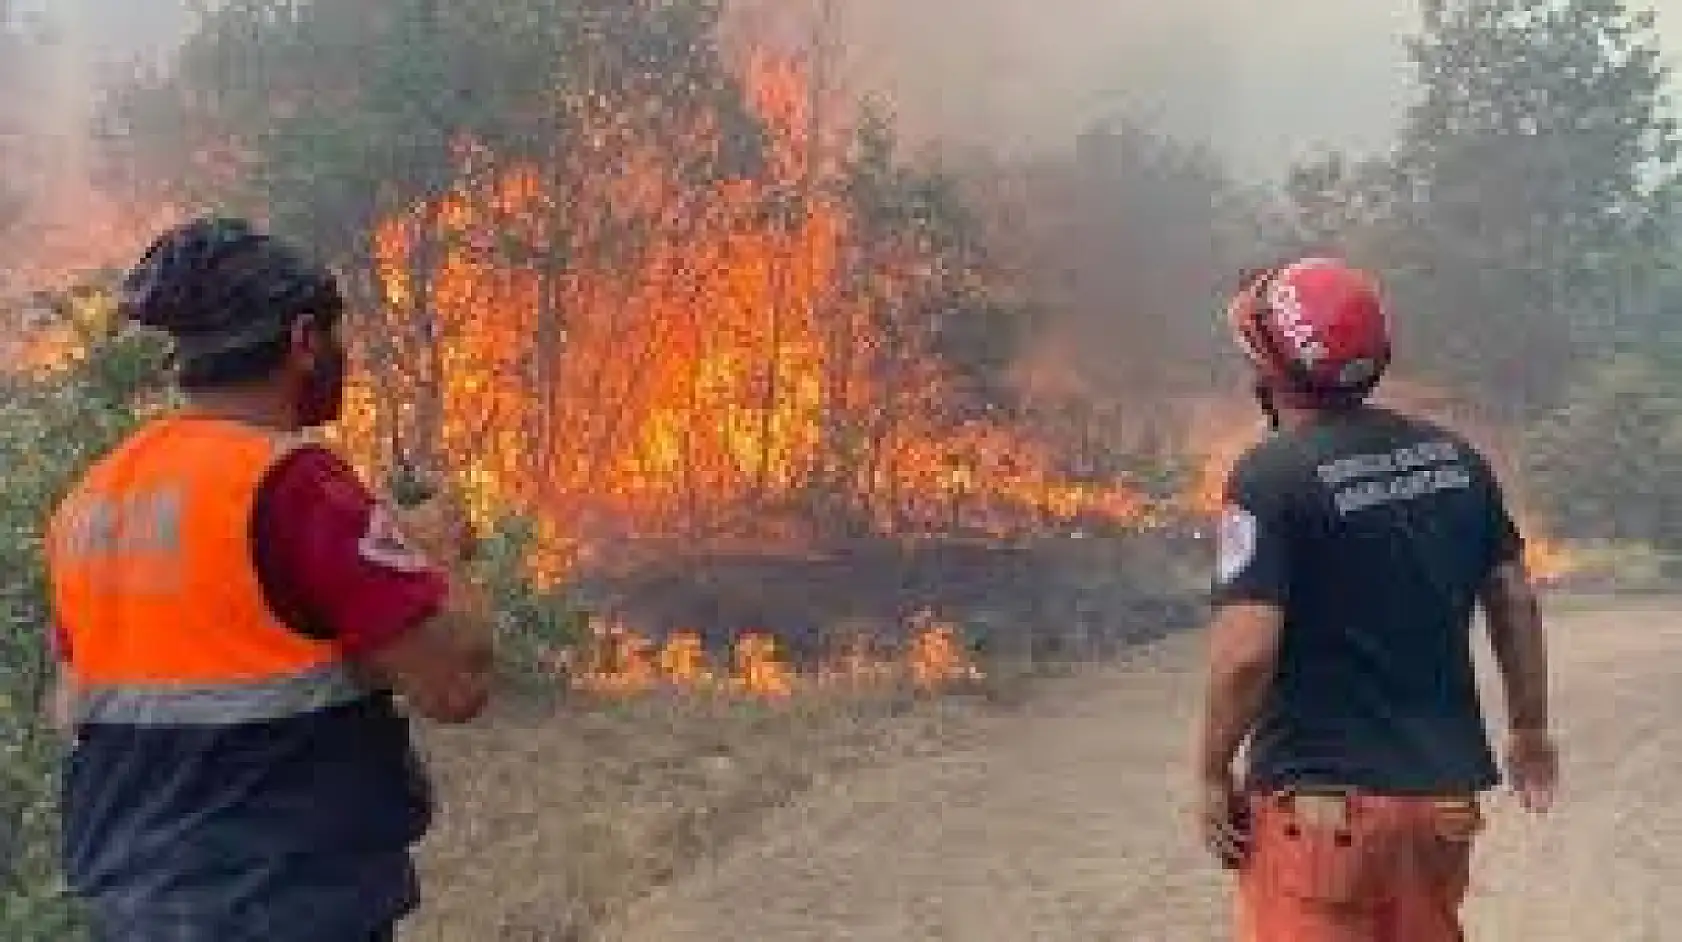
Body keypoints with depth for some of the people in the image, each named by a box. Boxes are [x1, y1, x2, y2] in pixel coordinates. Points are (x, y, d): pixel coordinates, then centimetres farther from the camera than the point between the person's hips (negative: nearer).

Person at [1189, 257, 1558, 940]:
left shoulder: (1271, 475, -17)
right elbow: (1514, 601, 11)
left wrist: (1212, 771, -7)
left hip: (1322, 796, -6)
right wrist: (1529, 728, 23)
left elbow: (1247, 650, -22)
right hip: (1445, 788, 7)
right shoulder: (1454, 457, 4)